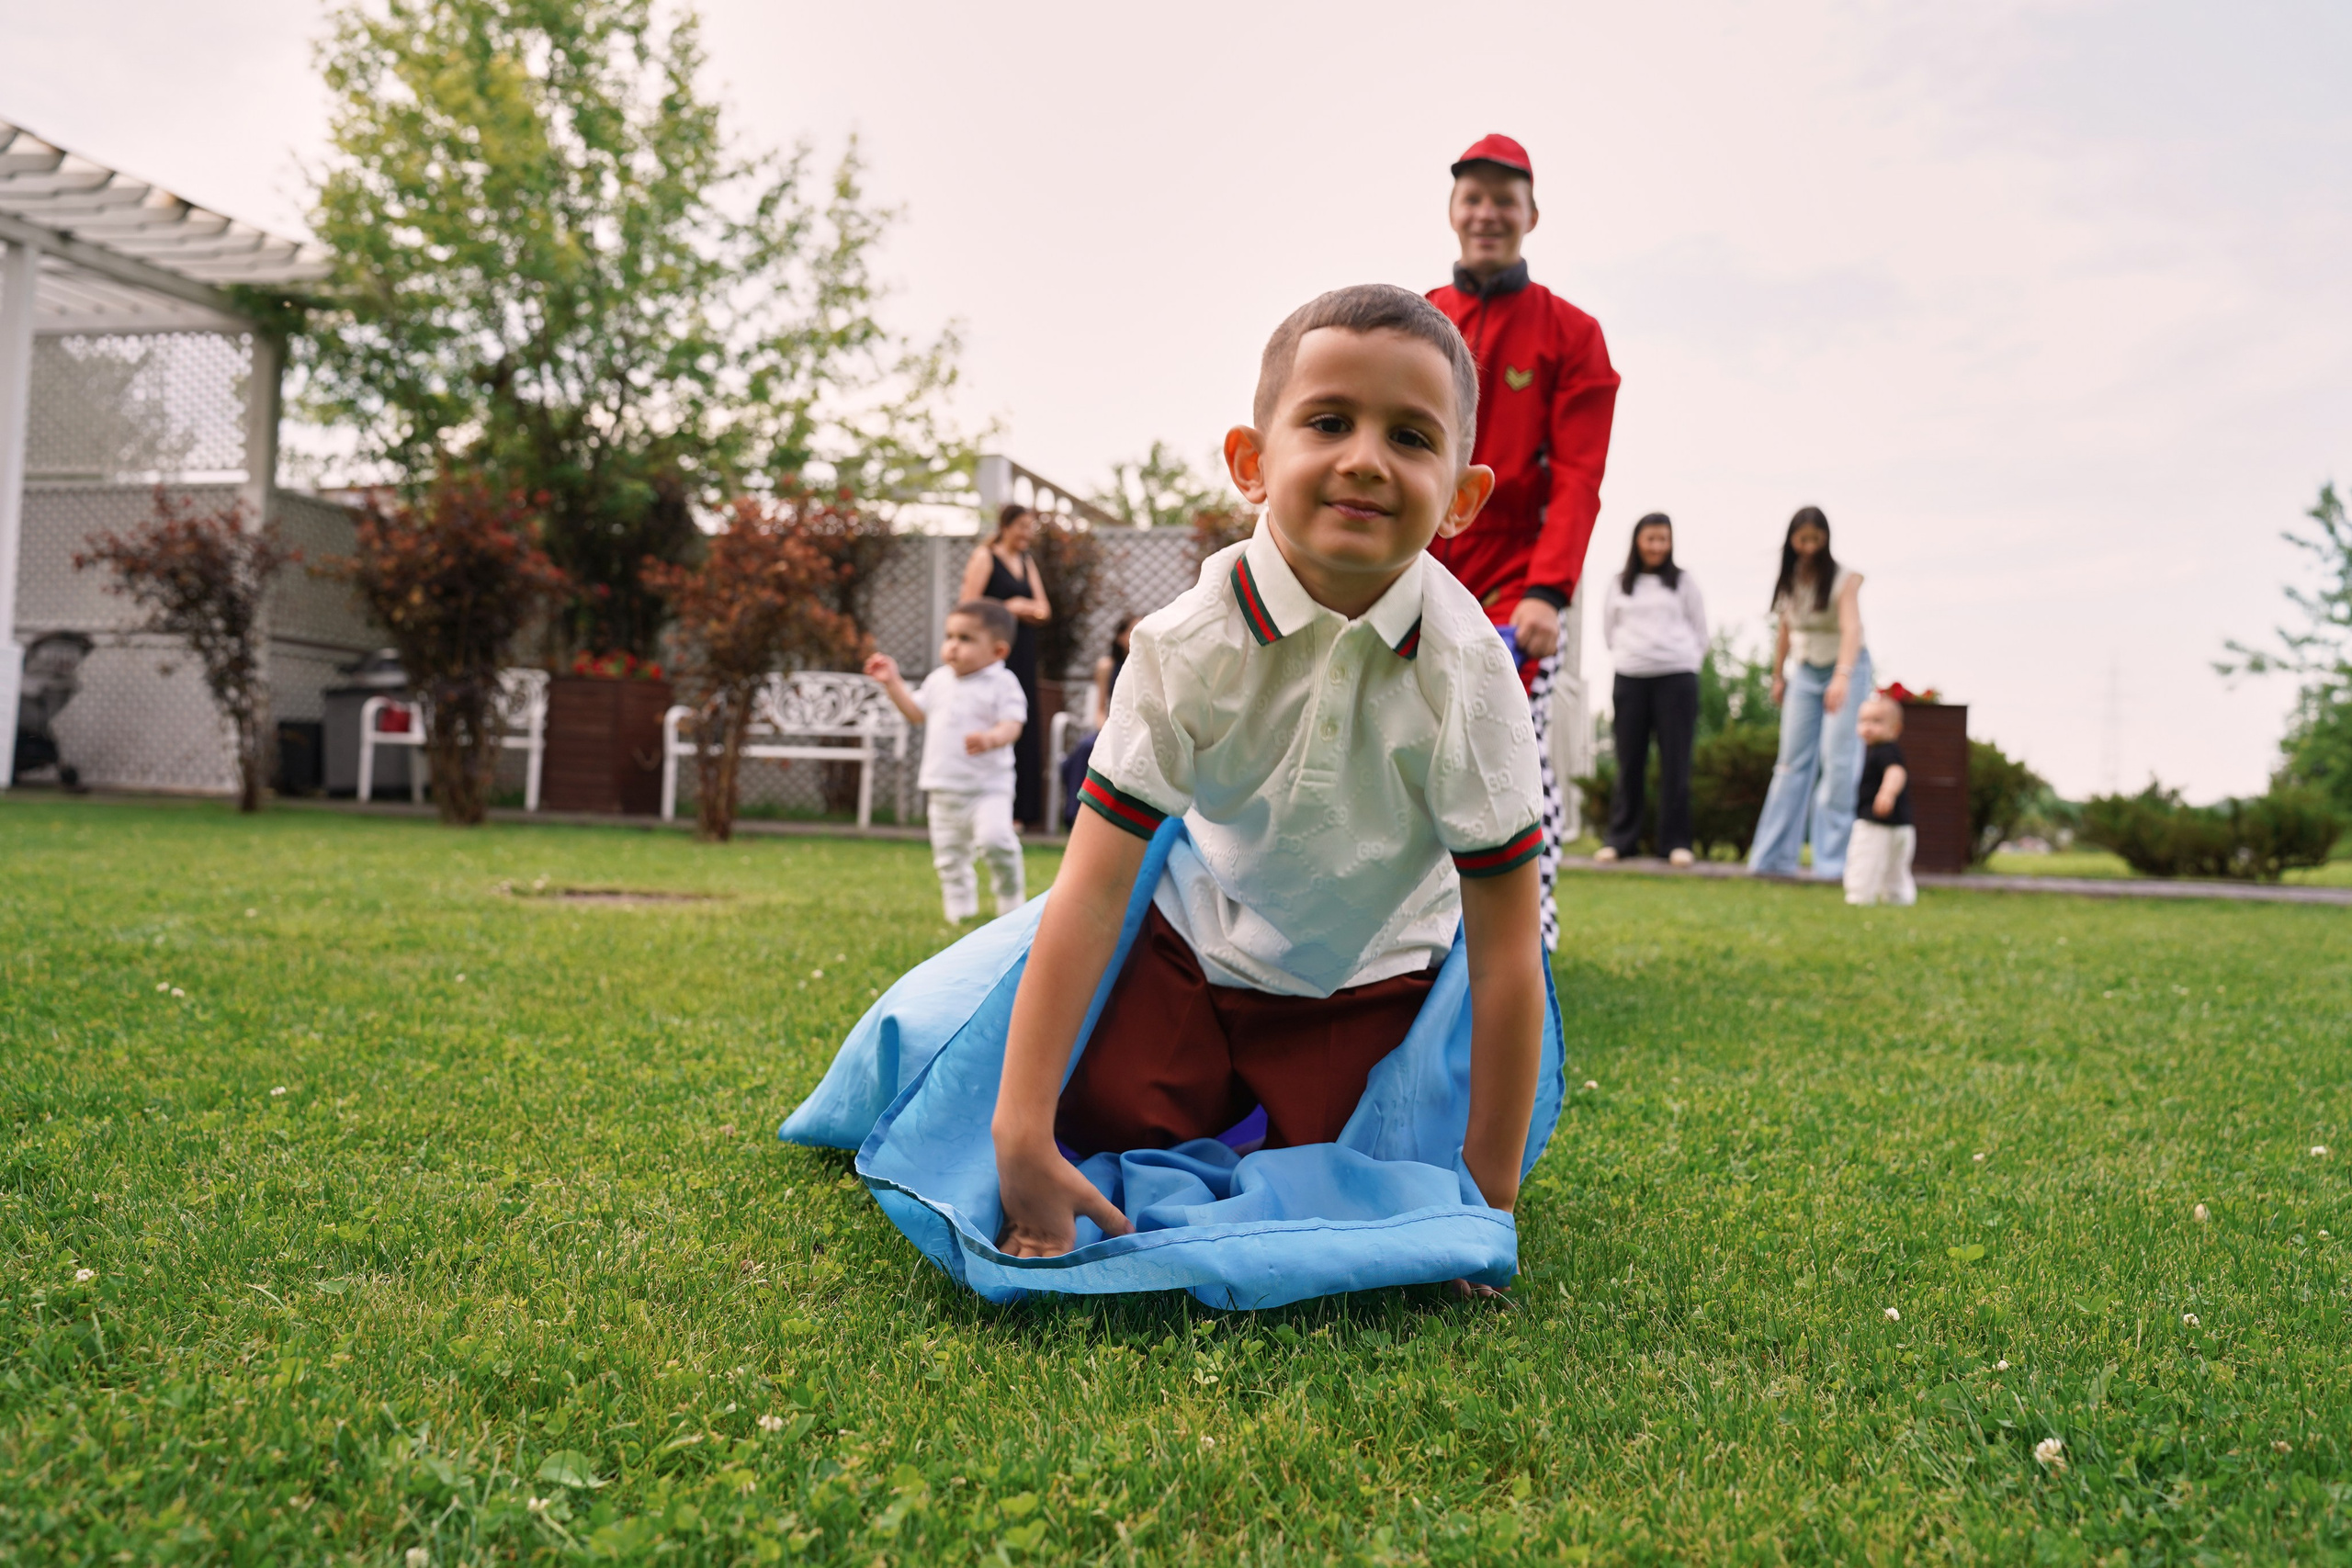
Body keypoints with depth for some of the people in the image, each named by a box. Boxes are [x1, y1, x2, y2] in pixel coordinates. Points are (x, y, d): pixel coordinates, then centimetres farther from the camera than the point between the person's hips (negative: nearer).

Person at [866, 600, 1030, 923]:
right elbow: (916, 712, 24)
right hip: (944, 788, 6)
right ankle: (960, 908, 27)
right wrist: (893, 683, 18)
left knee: (995, 839, -26)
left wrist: (991, 738, -38)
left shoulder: (1002, 684, -8)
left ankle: (1011, 901, -6)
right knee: (949, 853, 12)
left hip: (988, 786, -6)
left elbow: (1012, 724, -18)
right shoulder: (939, 680, 11)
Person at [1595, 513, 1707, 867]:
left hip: (1677, 678, -1)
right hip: (1630, 678, 1)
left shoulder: (1684, 582, 8)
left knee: (1675, 760, -3)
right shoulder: (1618, 585, 10)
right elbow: (1608, 630, 17)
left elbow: (1700, 632, 11)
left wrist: (1685, 664, 2)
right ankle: (1621, 837, 6)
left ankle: (1676, 841, 0)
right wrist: (1626, 657, 6)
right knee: (1629, 761, 1)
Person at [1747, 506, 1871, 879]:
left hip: (1846, 669, -5)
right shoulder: (1789, 580, 1)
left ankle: (1832, 859, -6)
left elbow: (1851, 628, -29)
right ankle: (1774, 857, 7)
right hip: (1804, 671, 5)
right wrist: (1778, 677, 13)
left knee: (1838, 764, -10)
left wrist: (1842, 677, -42)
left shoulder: (1844, 579, -16)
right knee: (1793, 763, 4)